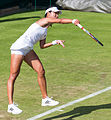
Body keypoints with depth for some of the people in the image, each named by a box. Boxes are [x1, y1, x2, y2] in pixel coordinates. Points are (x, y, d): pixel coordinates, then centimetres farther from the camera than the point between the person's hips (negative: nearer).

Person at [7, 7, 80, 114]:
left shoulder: (45, 31, 22)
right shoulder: (45, 20, -3)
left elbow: (42, 46, 22)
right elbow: (60, 21, -17)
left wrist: (55, 42, 15)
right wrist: (72, 21, -23)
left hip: (28, 49, 10)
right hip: (19, 48, -10)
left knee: (41, 71, 3)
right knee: (13, 75, -10)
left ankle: (45, 99, 13)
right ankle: (11, 105, -14)